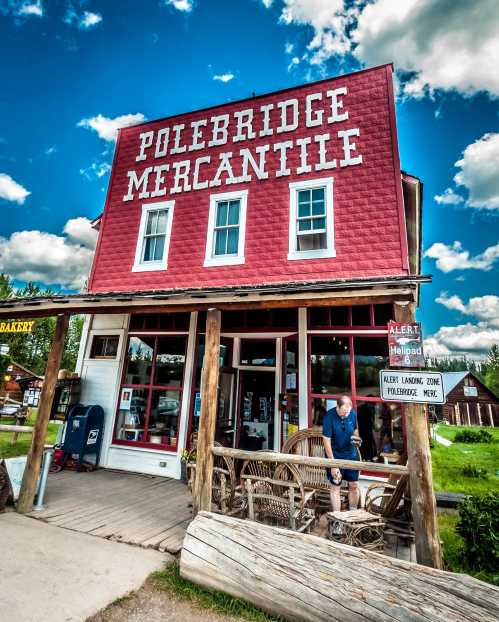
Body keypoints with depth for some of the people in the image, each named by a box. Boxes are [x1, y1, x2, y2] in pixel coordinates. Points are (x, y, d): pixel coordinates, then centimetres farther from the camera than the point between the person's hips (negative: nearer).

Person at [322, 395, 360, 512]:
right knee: (335, 487, 5)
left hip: (351, 454, 5)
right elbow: (326, 441, -21)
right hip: (335, 456, -4)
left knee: (354, 485, 14)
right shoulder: (329, 417, -24)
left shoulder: (353, 413, -9)